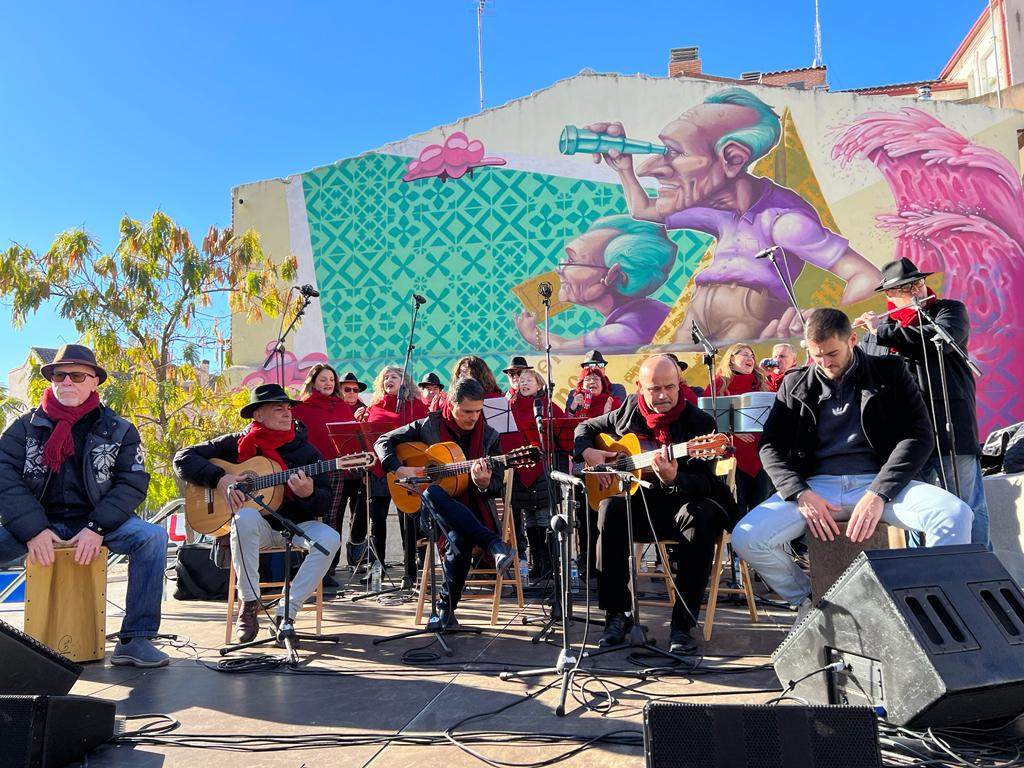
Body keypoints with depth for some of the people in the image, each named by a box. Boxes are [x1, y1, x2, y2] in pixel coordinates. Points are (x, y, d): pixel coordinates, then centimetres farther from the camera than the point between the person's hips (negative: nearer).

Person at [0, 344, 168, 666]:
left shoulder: (119, 431, 3)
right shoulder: (26, 426, 5)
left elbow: (133, 483, -4)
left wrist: (97, 528, -18)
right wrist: (33, 530, -20)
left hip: (95, 524, 0)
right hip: (37, 523, 1)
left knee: (153, 537, -28)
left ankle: (134, 640, -23)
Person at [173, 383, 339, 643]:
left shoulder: (306, 451, 1)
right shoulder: (236, 444, 0)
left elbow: (326, 504, -4)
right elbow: (183, 458, -3)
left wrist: (308, 494, -27)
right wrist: (219, 478, -17)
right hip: (257, 527, -1)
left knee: (330, 538, -28)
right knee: (246, 517, -36)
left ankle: (286, 613, -20)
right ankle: (249, 605, -21)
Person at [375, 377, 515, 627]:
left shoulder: (489, 436, 4)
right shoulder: (428, 426, 2)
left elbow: (497, 488, 4)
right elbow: (383, 441, 6)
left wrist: (485, 484, -21)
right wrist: (399, 470, -11)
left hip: (472, 508, 0)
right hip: (434, 506, 0)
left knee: (460, 538, -36)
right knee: (431, 493, -38)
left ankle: (446, 604, -12)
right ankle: (495, 545, -39)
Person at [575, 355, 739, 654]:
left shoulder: (700, 422, -10)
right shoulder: (630, 410, 3)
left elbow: (705, 485, -18)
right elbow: (585, 427, 18)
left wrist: (673, 479, -39)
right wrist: (588, 452, -5)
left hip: (682, 504, -2)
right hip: (640, 504, 3)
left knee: (701, 516, -36)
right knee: (610, 509, -29)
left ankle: (683, 623, -25)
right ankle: (616, 615, -18)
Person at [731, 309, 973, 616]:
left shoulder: (889, 373, 6)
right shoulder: (795, 384, 10)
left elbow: (919, 435, -3)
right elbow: (770, 445, 6)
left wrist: (878, 494, -17)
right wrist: (800, 493, -13)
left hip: (881, 484, -1)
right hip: (815, 486, 1)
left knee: (955, 514, -30)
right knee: (746, 538, -22)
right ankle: (807, 600, 8)